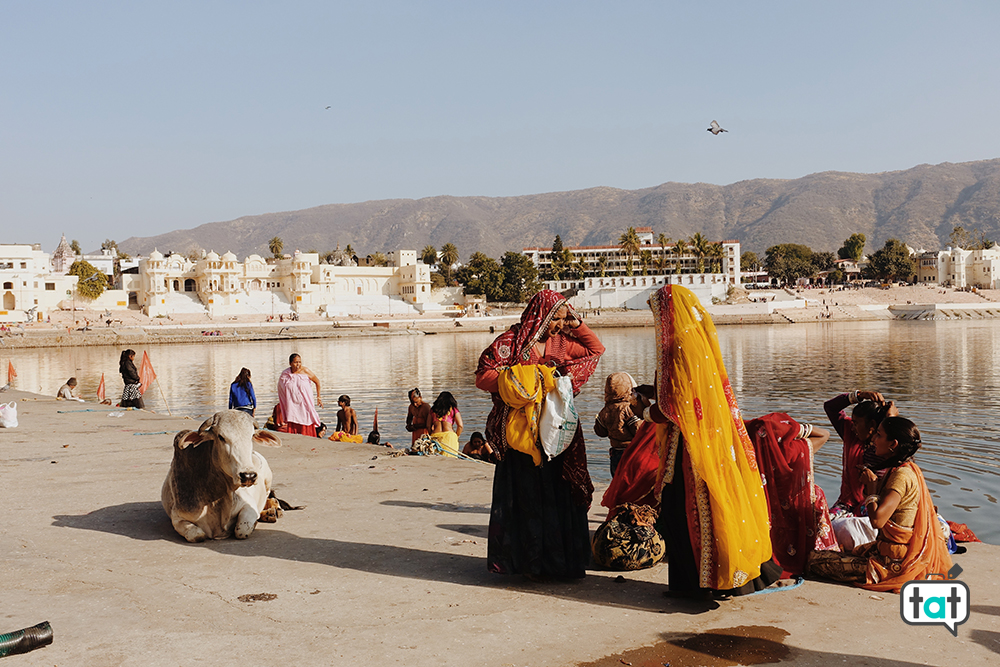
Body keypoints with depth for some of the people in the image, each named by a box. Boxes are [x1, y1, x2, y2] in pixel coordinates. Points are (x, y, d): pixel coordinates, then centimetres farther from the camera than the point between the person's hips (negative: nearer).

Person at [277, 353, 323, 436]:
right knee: (292, 428, -2)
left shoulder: (305, 371, -8)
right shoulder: (285, 375, -2)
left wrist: (318, 397, 10)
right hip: (292, 405, 1)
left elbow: (317, 381, 6)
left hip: (305, 405, -1)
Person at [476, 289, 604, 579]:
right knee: (527, 498, 0)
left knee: (561, 497, 6)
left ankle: (563, 561, 16)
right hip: (522, 433, -5)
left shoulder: (560, 342, 11)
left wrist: (576, 324, 8)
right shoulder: (511, 341, -5)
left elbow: (596, 350, 22)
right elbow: (483, 377, -8)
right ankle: (531, 563, 11)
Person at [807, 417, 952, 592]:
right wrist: (873, 483, 6)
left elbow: (877, 519, -30)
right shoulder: (907, 470, 10)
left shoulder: (903, 475, -22)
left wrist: (871, 487, -14)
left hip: (895, 563, -10)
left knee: (815, 560, -12)